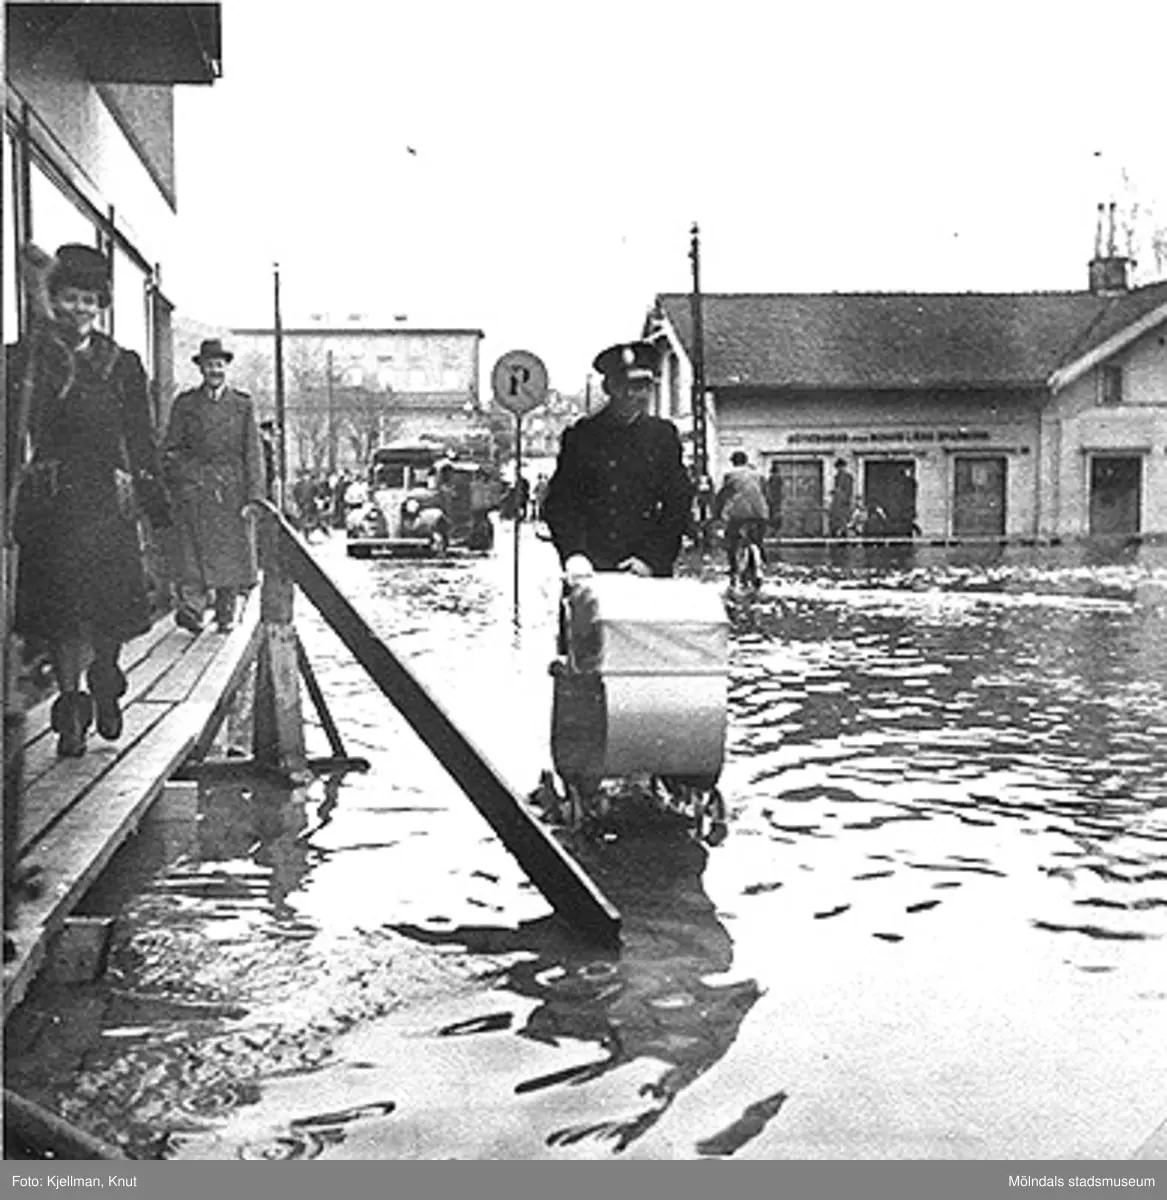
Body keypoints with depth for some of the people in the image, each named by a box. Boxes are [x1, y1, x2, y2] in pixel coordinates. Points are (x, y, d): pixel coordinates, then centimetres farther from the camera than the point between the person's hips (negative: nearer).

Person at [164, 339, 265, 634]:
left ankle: (226, 615, 12)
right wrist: (183, 479, -5)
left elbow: (253, 453, 5)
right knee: (194, 552, -12)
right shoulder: (185, 404, 9)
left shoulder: (243, 404, 9)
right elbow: (172, 449, 10)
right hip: (194, 489, -1)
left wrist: (254, 496, -3)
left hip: (233, 489, 1)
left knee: (232, 552, 2)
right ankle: (191, 609, -15)